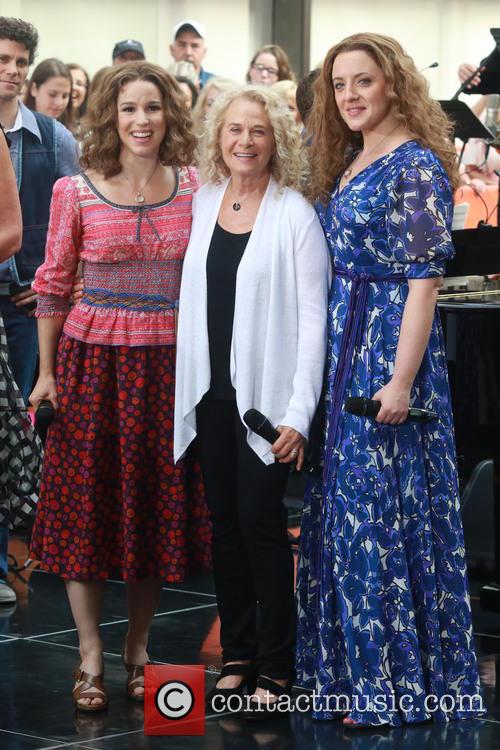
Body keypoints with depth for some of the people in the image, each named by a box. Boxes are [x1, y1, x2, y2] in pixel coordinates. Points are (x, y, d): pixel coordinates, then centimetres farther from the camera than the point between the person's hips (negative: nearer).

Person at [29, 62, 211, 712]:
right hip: (92, 360, -2)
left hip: (168, 364, 2)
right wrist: (47, 373, 0)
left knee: (159, 503, 8)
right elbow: (53, 286, 3)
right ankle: (91, 658, 12)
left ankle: (138, 647, 22)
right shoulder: (75, 193, -3)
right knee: (87, 503, 2)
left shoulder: (195, 189, 2)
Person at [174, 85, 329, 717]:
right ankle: (237, 657, 19)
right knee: (225, 521, 9)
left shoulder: (295, 214, -7)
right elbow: (192, 298, 12)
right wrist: (182, 389, 7)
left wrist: (300, 411, -16)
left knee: (261, 522, -6)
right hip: (211, 392, 5)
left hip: (266, 394, -5)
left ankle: (276, 666, 4)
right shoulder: (202, 203, 7)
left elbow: (313, 316, -10)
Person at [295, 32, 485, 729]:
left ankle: (394, 681, 5)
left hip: (391, 340, -8)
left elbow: (424, 280, -17)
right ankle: (351, 665, 20)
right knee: (344, 503, 11)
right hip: (342, 343, 9)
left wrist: (402, 379, -21)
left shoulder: (416, 166, -12)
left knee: (380, 509, -4)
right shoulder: (348, 161, 13)